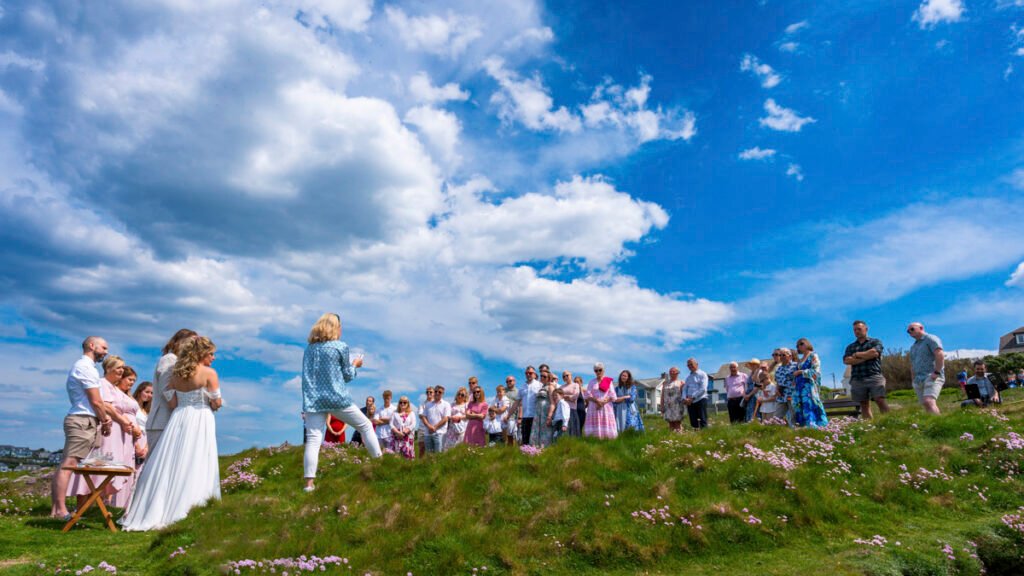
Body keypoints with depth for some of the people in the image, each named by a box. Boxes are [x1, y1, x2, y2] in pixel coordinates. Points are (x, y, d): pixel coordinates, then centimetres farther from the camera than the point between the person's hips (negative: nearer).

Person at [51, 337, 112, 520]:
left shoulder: (81, 366, 21)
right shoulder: (86, 367, -10)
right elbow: (96, 401, -13)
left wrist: (103, 417, 11)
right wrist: (105, 421, -1)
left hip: (80, 420, 10)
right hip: (83, 421, -10)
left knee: (66, 465, 9)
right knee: (69, 464, -12)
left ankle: (55, 508, 13)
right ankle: (61, 510, -13)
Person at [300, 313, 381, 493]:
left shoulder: (309, 348, 11)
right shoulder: (341, 347, -3)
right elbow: (347, 376, 2)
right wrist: (355, 365, 21)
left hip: (313, 400, 4)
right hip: (337, 398, -4)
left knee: (313, 440, -1)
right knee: (366, 425, 13)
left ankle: (309, 483, -9)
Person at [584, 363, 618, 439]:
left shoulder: (609, 381, 7)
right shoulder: (592, 382, 11)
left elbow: (612, 396, 1)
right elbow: (587, 395, 2)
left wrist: (603, 402, -11)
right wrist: (597, 401, -13)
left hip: (606, 407, -1)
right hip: (594, 408, 1)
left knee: (606, 427, -7)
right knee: (594, 427, -7)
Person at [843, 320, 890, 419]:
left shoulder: (875, 342, 12)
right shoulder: (850, 347, 19)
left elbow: (874, 352, -9)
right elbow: (846, 360, 2)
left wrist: (857, 354, 2)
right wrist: (865, 357, -7)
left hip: (874, 377, -3)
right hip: (857, 380, 3)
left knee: (880, 400, -16)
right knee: (864, 404, 1)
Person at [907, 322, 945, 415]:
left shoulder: (930, 339, 1)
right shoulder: (913, 347, 25)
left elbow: (940, 355, -13)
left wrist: (937, 372, -19)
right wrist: (913, 380, 18)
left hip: (932, 377, -8)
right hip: (919, 380, 8)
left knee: (929, 402, -25)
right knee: (926, 405, 2)